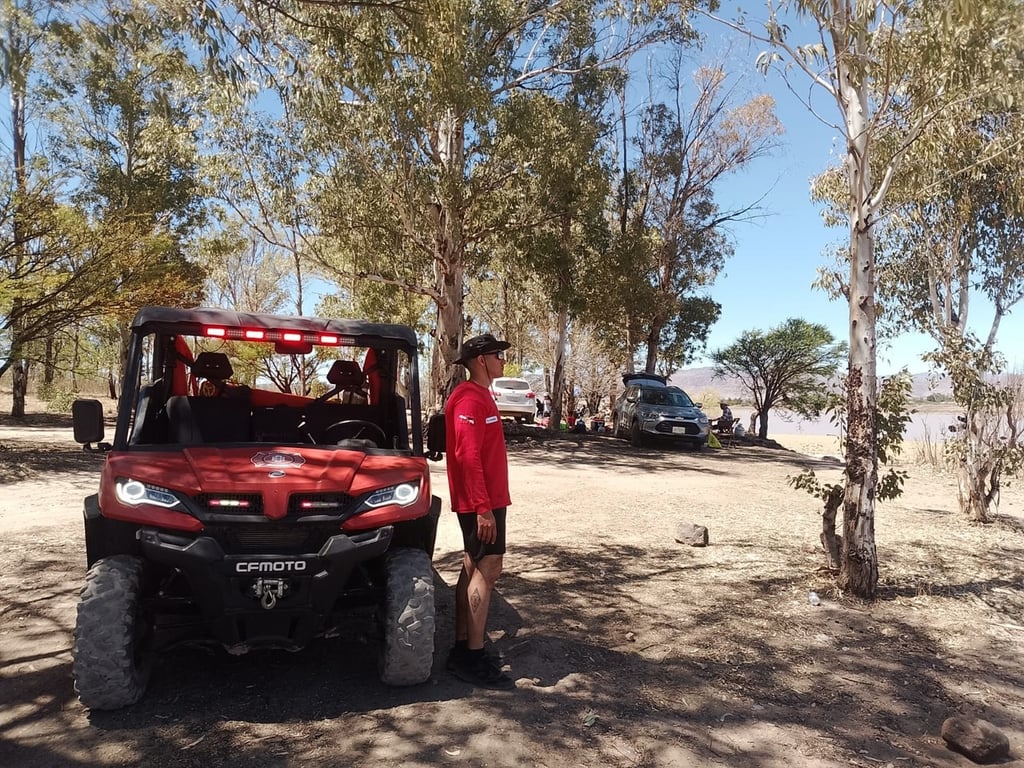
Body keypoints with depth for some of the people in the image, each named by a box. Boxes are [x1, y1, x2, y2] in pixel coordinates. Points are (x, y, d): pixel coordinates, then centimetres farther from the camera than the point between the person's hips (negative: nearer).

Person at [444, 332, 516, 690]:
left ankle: (462, 650, 20)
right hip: (481, 503, -10)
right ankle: (474, 659, 0)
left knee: (473, 570, 12)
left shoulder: (480, 396, 16)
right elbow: (468, 456, -23)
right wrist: (483, 507, -25)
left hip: (487, 499, 10)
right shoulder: (471, 399, -16)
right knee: (486, 571, -7)